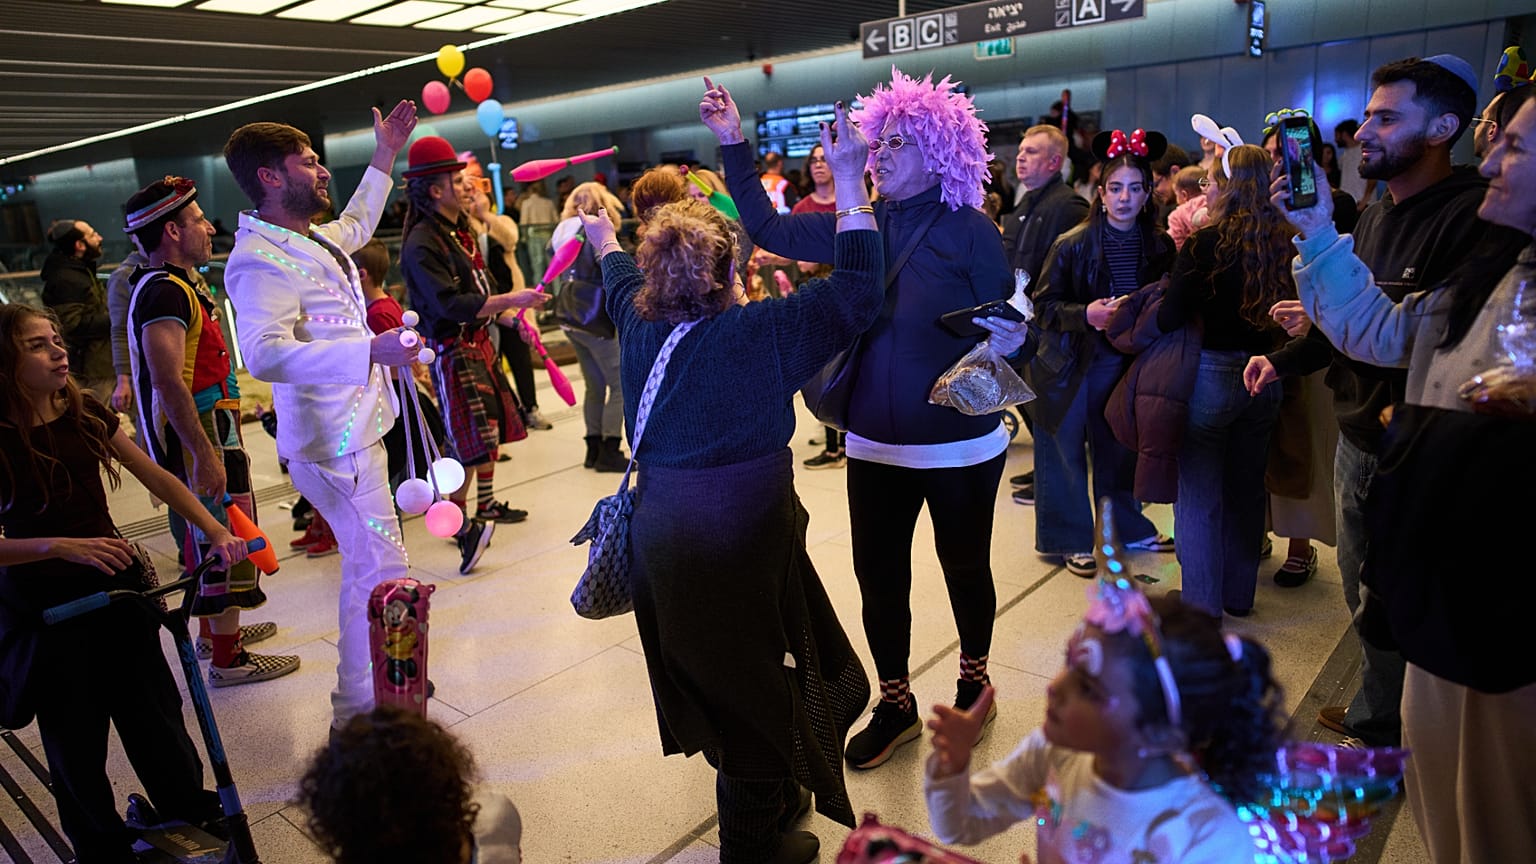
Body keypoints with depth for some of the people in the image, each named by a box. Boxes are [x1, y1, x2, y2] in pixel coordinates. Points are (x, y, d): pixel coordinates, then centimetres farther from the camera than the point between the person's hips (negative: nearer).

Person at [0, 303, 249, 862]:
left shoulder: (87, 414, -1)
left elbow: (157, 478, 2)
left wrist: (216, 532, -9)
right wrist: (62, 546, -28)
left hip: (115, 586, 3)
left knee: (154, 716, 10)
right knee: (76, 741, 9)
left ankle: (195, 817, 30)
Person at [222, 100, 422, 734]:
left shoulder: (313, 240, 11)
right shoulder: (262, 260, -19)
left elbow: (356, 225, 35)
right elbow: (264, 353, -35)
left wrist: (385, 154, 34)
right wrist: (371, 351, -45)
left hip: (354, 429, 10)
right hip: (334, 443, -10)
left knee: (366, 565, 21)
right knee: (381, 569, -8)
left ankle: (372, 685, 38)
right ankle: (359, 709, 6)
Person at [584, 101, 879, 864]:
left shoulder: (641, 324, 2)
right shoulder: (755, 333, -17)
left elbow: (620, 281, 25)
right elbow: (857, 293, -18)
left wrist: (605, 239, 48)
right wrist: (848, 180, -14)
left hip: (662, 536, 8)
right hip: (736, 546, -7)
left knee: (716, 681, 23)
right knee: (756, 691, 11)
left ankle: (767, 799, 45)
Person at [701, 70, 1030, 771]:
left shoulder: (969, 231, -9)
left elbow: (1007, 328, -5)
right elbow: (770, 230, 2)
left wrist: (1009, 342, -28)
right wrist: (734, 146, -3)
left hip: (960, 444, -3)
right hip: (875, 445, 4)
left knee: (964, 568, 15)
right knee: (878, 575, 10)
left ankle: (974, 678, 42)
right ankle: (895, 706, 31)